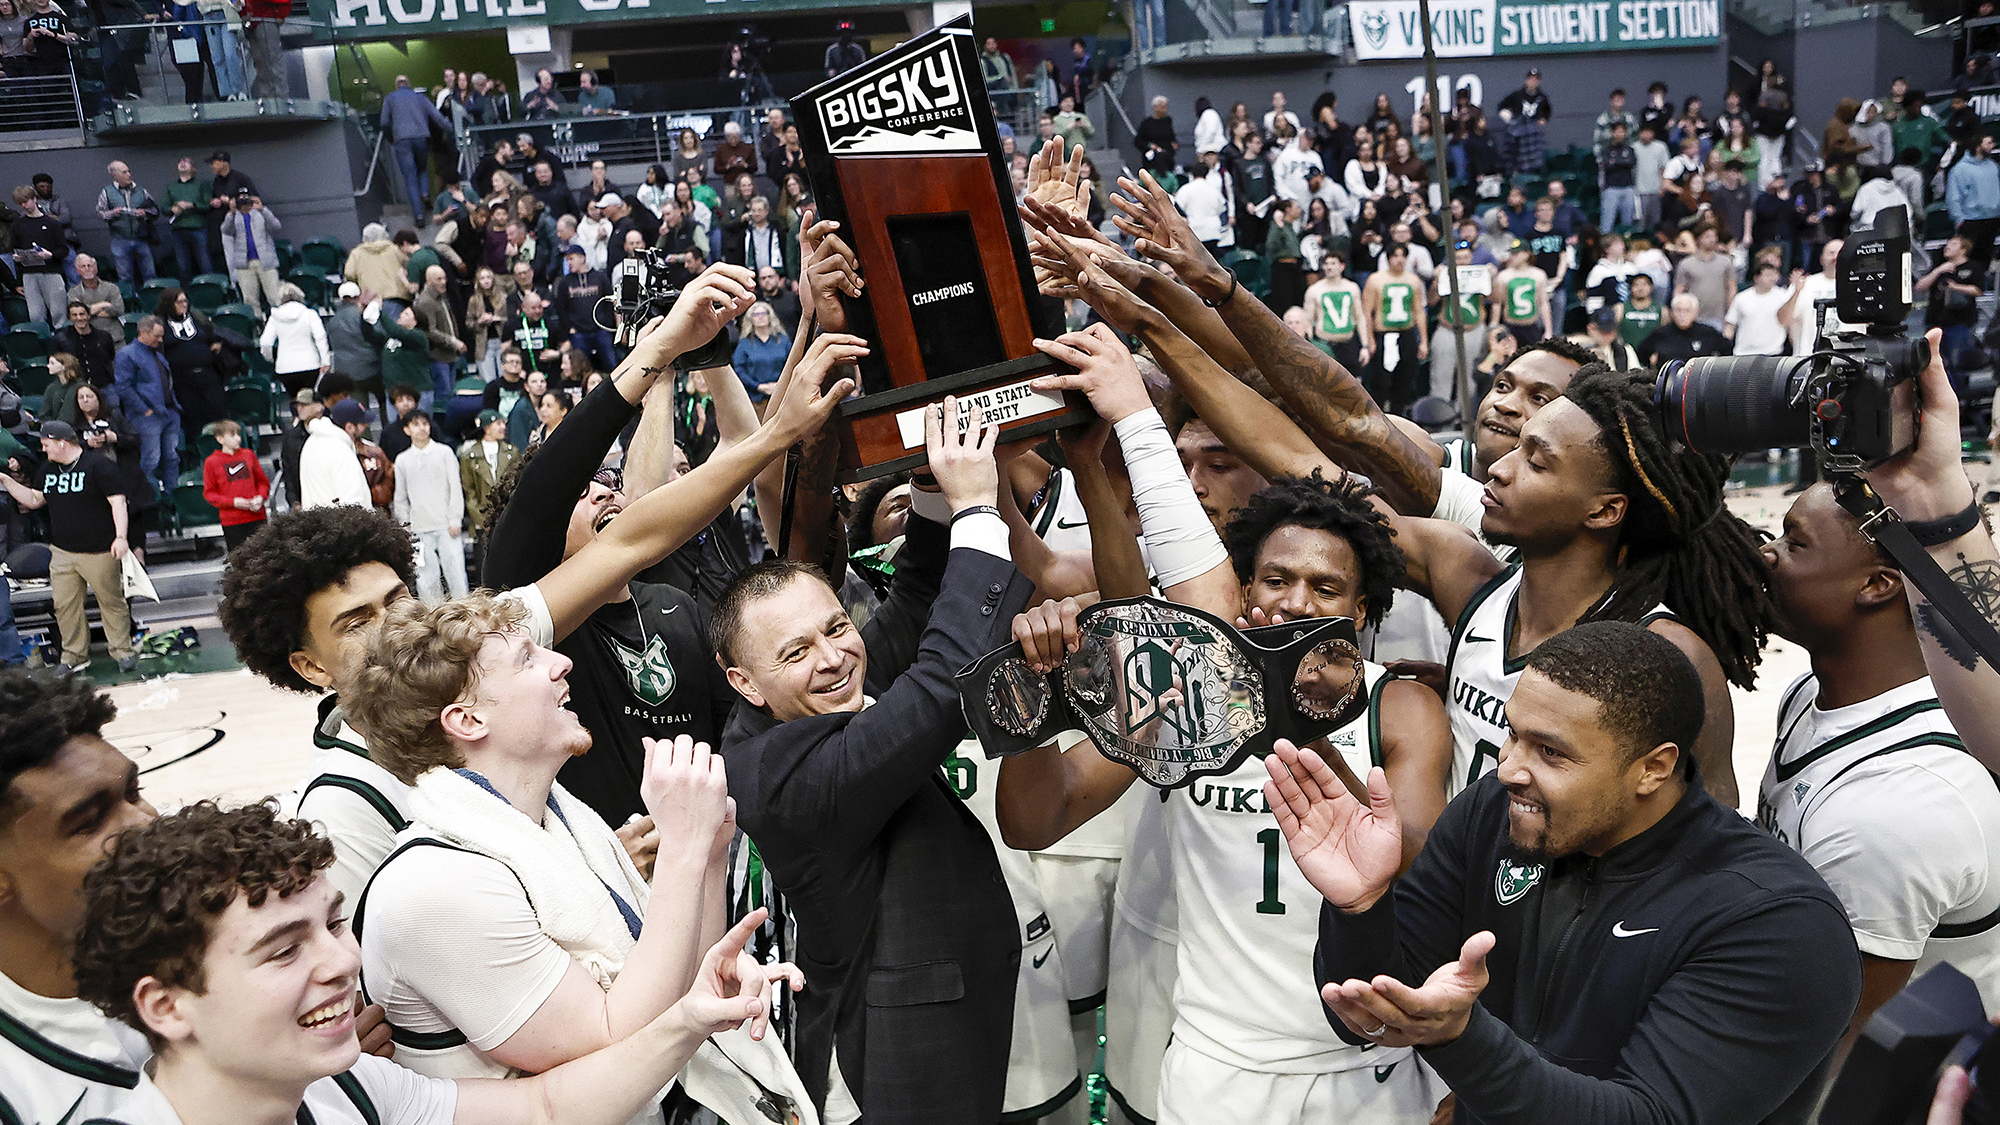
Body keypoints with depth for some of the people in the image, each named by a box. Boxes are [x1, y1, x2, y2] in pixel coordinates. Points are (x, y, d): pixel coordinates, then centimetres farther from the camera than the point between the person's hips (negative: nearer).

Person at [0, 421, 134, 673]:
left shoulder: (98, 464, -9)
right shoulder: (48, 470, 13)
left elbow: (117, 502, -13)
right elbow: (34, 500, 24)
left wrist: (120, 537, -22)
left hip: (99, 552, -7)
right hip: (62, 553, 7)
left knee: (111, 601, 3)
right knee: (65, 606, 6)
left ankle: (122, 651, 15)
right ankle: (75, 656, 17)